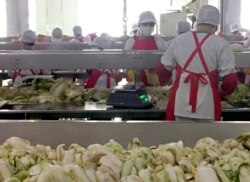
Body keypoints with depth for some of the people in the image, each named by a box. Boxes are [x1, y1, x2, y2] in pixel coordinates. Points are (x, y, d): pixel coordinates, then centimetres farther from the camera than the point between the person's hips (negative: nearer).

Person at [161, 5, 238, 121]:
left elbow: (164, 68, 10)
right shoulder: (220, 44, -5)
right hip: (207, 104, -2)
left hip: (181, 102, 3)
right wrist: (222, 92, 13)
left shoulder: (179, 40, 3)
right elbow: (230, 79, -7)